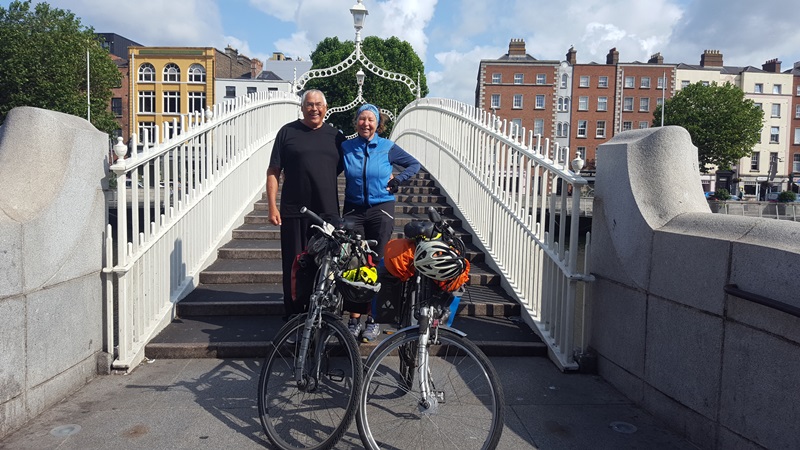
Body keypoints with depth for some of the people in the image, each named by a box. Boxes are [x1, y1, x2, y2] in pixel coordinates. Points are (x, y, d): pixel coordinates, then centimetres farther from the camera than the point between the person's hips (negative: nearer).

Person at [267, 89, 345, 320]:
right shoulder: (288, 132, 4)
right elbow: (273, 172, 2)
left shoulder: (336, 136, 12)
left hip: (328, 214, 2)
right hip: (294, 214, -2)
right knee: (294, 267, 4)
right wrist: (272, 207, -5)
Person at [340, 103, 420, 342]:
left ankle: (374, 319, 12)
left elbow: (414, 164, 10)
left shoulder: (388, 148, 0)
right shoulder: (345, 148, 3)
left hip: (381, 210, -1)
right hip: (354, 211, 1)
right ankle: (354, 318, 8)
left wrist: (397, 180, -1)